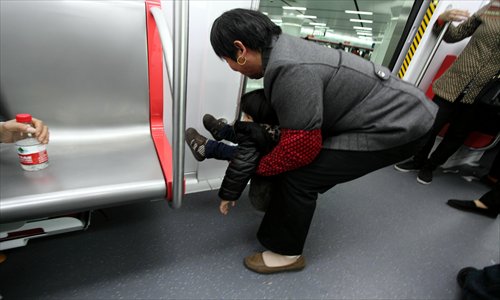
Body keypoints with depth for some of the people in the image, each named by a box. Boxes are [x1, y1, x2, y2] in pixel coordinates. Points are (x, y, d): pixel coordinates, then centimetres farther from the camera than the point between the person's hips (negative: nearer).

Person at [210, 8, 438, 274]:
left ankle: (287, 253, 11)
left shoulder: (291, 70, -30)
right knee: (295, 164, 10)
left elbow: (300, 147, -25)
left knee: (298, 175, -13)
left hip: (398, 124, -9)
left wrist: (259, 166, -8)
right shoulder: (280, 48, -2)